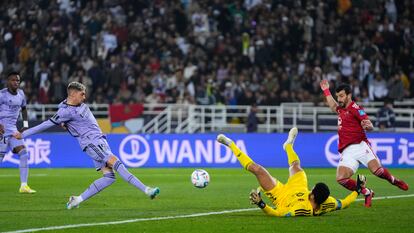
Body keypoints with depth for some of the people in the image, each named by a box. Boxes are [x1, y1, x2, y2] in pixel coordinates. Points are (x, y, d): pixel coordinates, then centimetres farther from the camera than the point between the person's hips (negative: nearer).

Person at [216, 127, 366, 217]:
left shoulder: (302, 210, -49)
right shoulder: (328, 204, -35)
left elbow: (277, 213, -48)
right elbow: (344, 203, -16)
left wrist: (261, 204, -57)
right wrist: (358, 190, -11)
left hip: (282, 196, -6)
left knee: (257, 169, -7)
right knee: (295, 165, 24)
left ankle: (230, 144, 13)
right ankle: (288, 145, 60)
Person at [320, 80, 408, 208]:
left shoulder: (355, 108, -2)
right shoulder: (341, 109, 22)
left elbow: (370, 126, -13)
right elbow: (333, 107, 48)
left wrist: (367, 125, -35)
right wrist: (326, 91, 50)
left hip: (360, 146, -6)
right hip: (347, 152, 6)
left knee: (377, 170, -24)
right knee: (341, 178, -16)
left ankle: (394, 180, 11)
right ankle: (367, 193, 3)